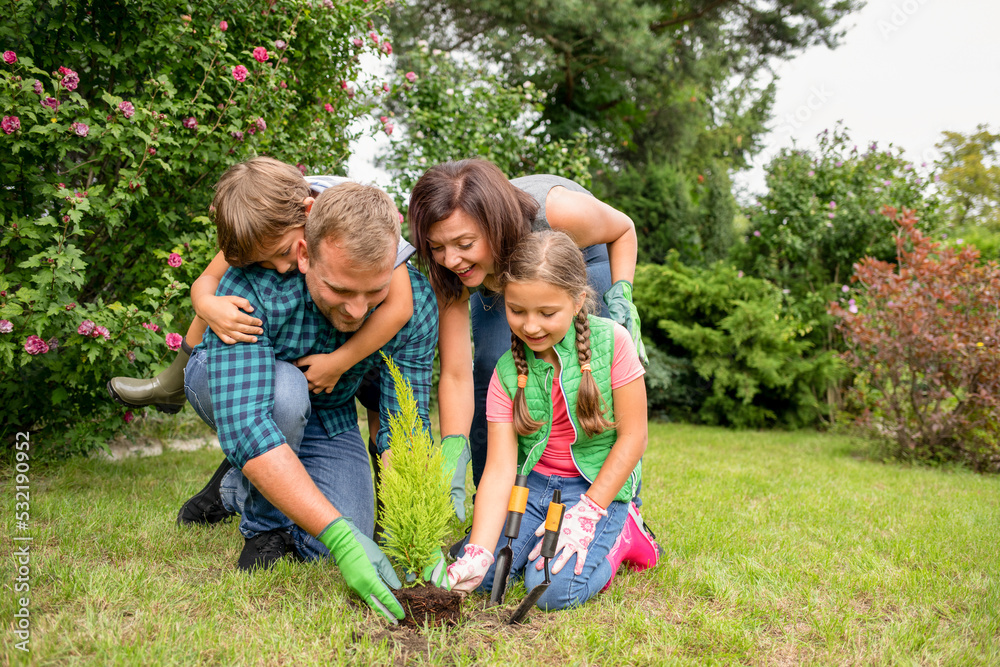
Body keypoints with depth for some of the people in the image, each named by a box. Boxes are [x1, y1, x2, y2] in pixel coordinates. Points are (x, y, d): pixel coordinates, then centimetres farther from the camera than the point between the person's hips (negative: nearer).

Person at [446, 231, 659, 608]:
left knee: (553, 589, -23)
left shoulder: (611, 341, -13)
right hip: (530, 485, 4)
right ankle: (538, 540, 14)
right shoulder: (507, 372, -6)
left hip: (598, 486, -3)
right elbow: (499, 468, -12)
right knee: (480, 576, -14)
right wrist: (478, 553, -25)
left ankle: (619, 536, 4)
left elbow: (633, 437, -10)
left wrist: (586, 514, -16)